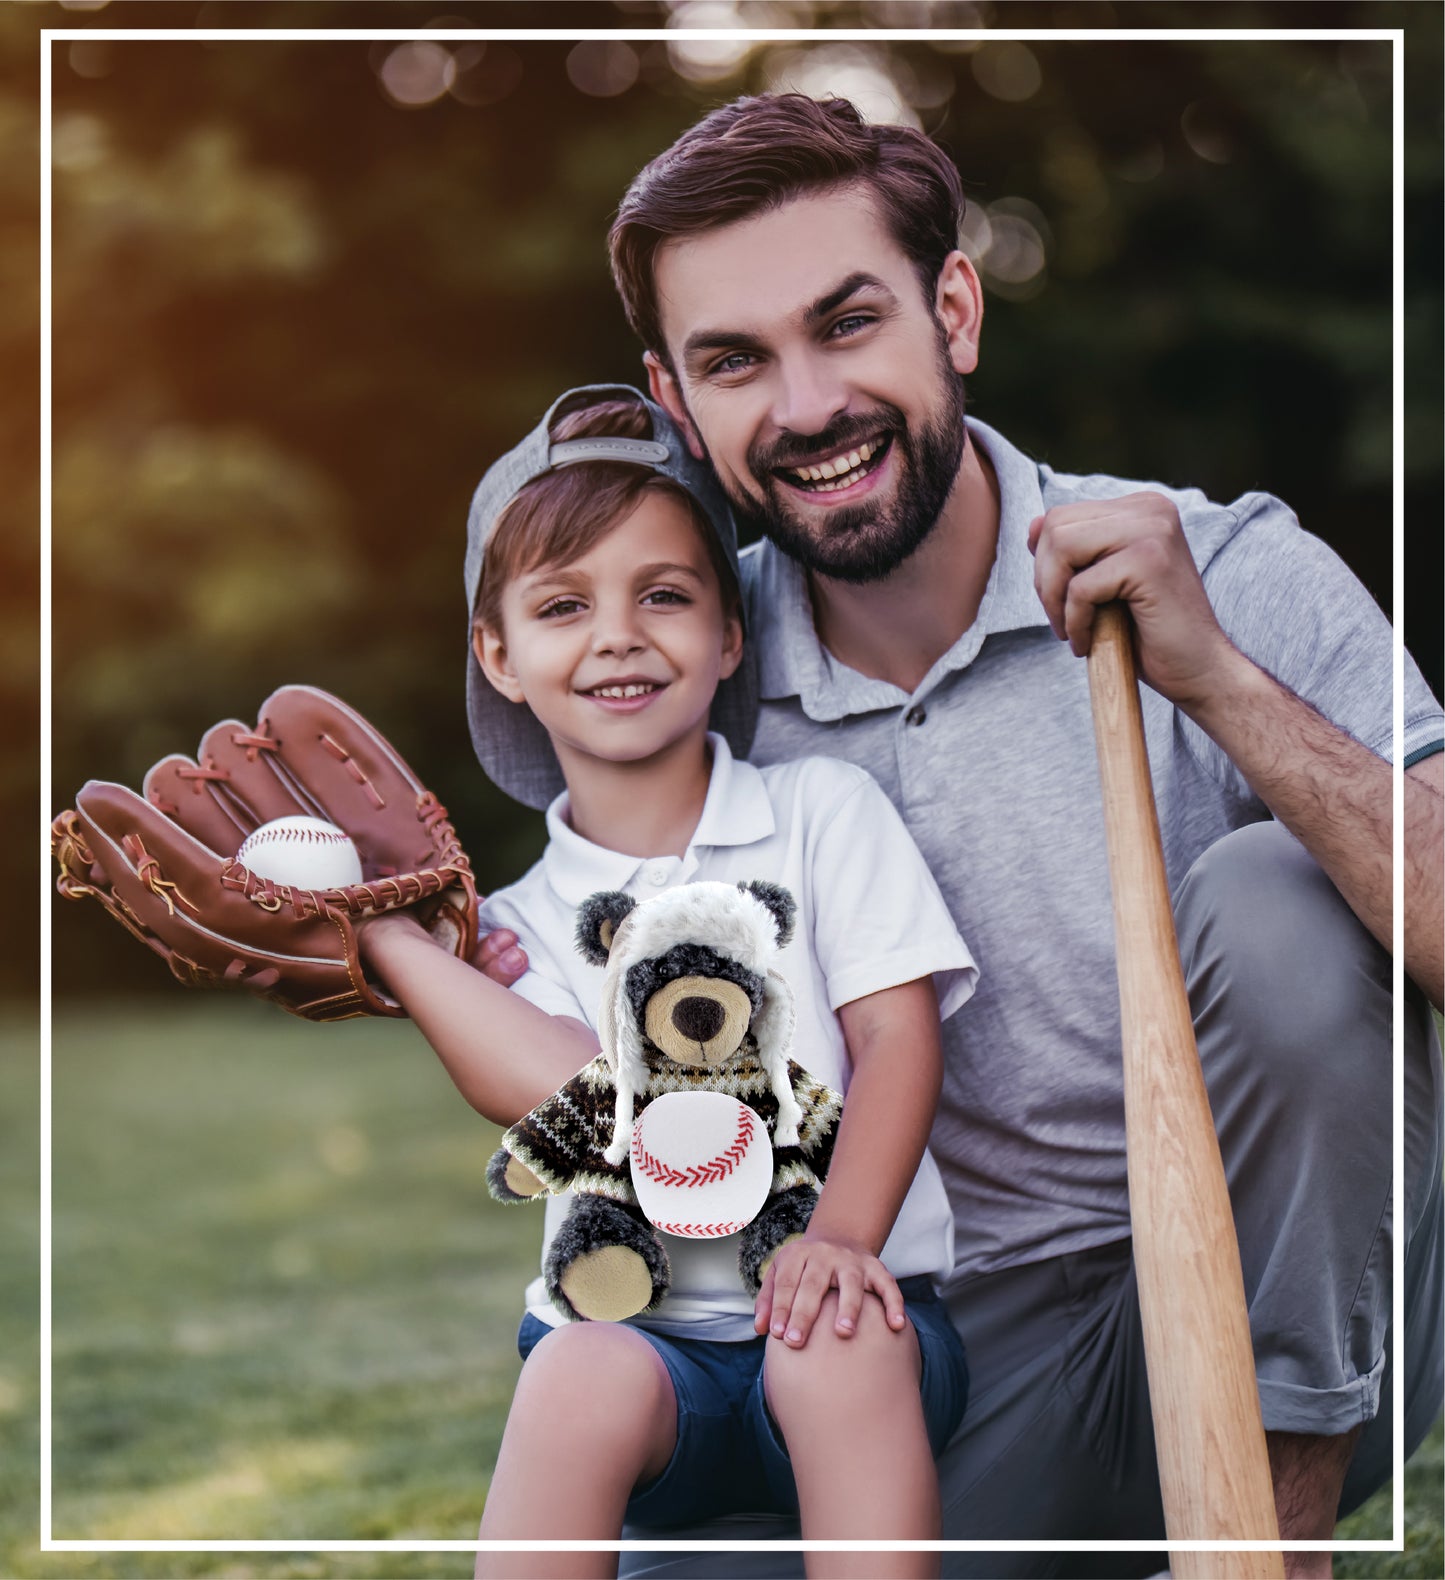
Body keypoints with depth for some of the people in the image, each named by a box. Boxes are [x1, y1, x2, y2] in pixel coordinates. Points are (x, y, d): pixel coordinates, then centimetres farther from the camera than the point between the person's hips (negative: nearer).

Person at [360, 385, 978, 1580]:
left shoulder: (823, 812, 8)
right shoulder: (519, 925, 9)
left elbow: (898, 1039, -2)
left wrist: (839, 1238, -19)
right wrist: (383, 932, -11)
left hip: (843, 1318, 0)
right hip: (638, 1331, 1)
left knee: (837, 1342, -33)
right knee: (586, 1376, -32)